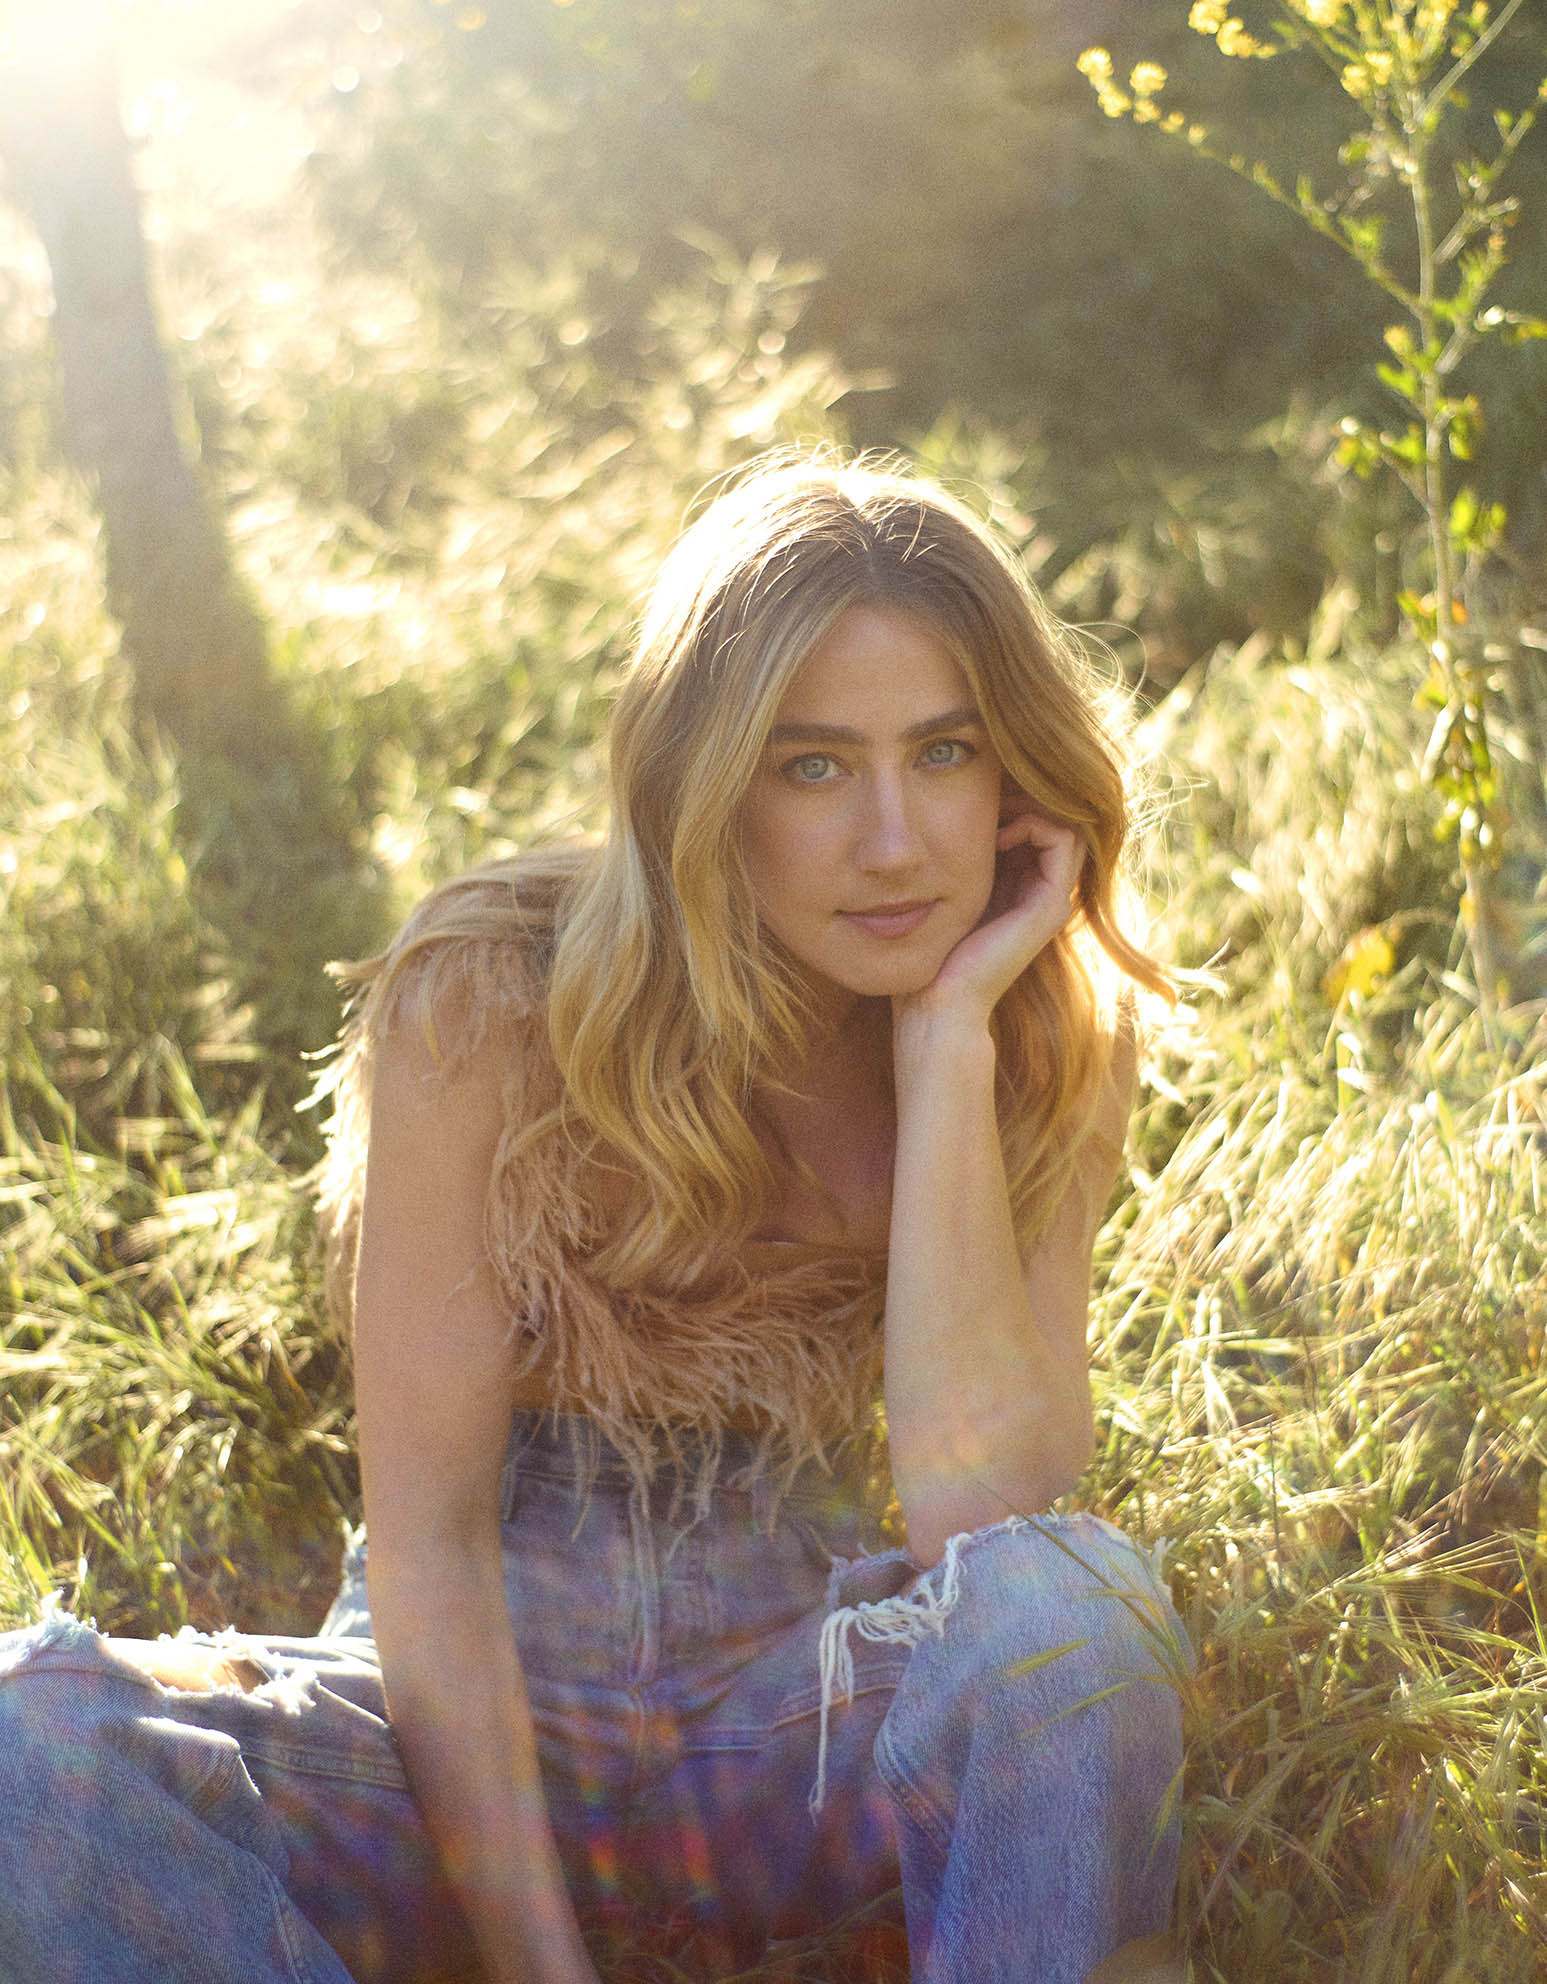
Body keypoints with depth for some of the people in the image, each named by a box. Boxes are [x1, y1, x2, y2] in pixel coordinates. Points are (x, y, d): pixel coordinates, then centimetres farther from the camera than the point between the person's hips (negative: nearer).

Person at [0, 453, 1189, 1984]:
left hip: (802, 1705, 2)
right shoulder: (489, 1008, -13)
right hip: (487, 1709, -1)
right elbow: (426, 1542, -13)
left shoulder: (1054, 1054, -5)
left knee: (1073, 1598, -34)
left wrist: (944, 1040, -22)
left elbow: (980, 1511, -19)